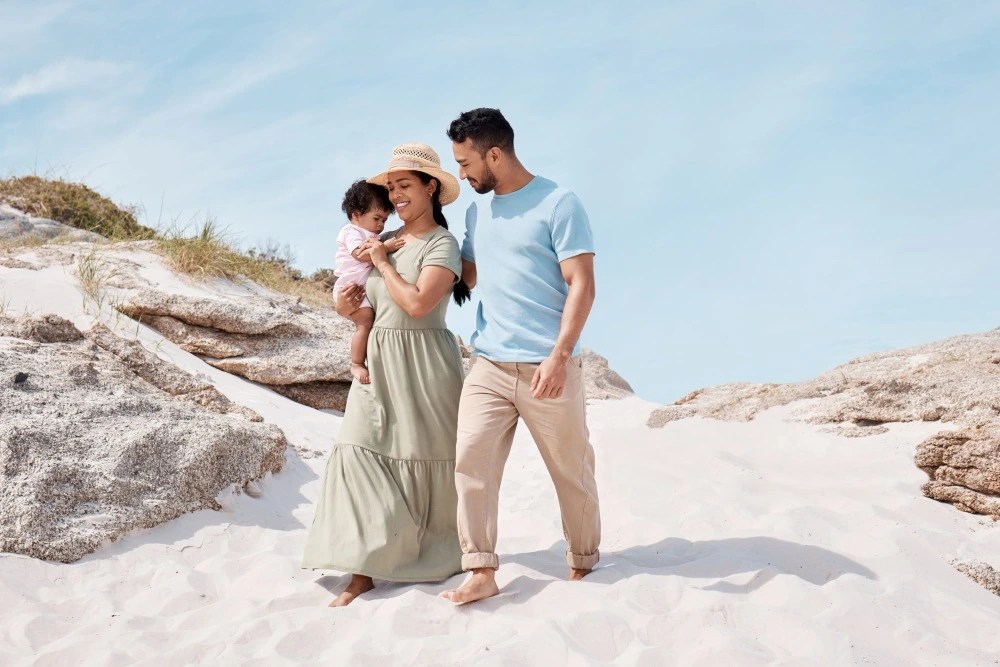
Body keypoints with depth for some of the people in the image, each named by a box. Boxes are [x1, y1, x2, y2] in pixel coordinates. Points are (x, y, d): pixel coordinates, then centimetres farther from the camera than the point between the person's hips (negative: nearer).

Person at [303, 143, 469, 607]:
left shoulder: (442, 244, -8)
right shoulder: (384, 241, 12)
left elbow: (417, 303, -22)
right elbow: (364, 303, 20)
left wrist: (382, 262, -9)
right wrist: (347, 301, -2)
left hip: (423, 365, -6)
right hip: (377, 363, 6)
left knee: (429, 462, 5)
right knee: (361, 454, -4)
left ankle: (448, 557, 26)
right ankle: (364, 571, -2)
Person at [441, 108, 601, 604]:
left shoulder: (558, 204, -5)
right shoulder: (477, 213, 15)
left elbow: (582, 286, -10)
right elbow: (465, 277, 24)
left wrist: (559, 354, -21)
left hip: (547, 367, -5)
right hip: (488, 364, 5)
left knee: (572, 470, 7)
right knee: (471, 460, -8)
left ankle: (583, 561, 27)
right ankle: (481, 571, -1)